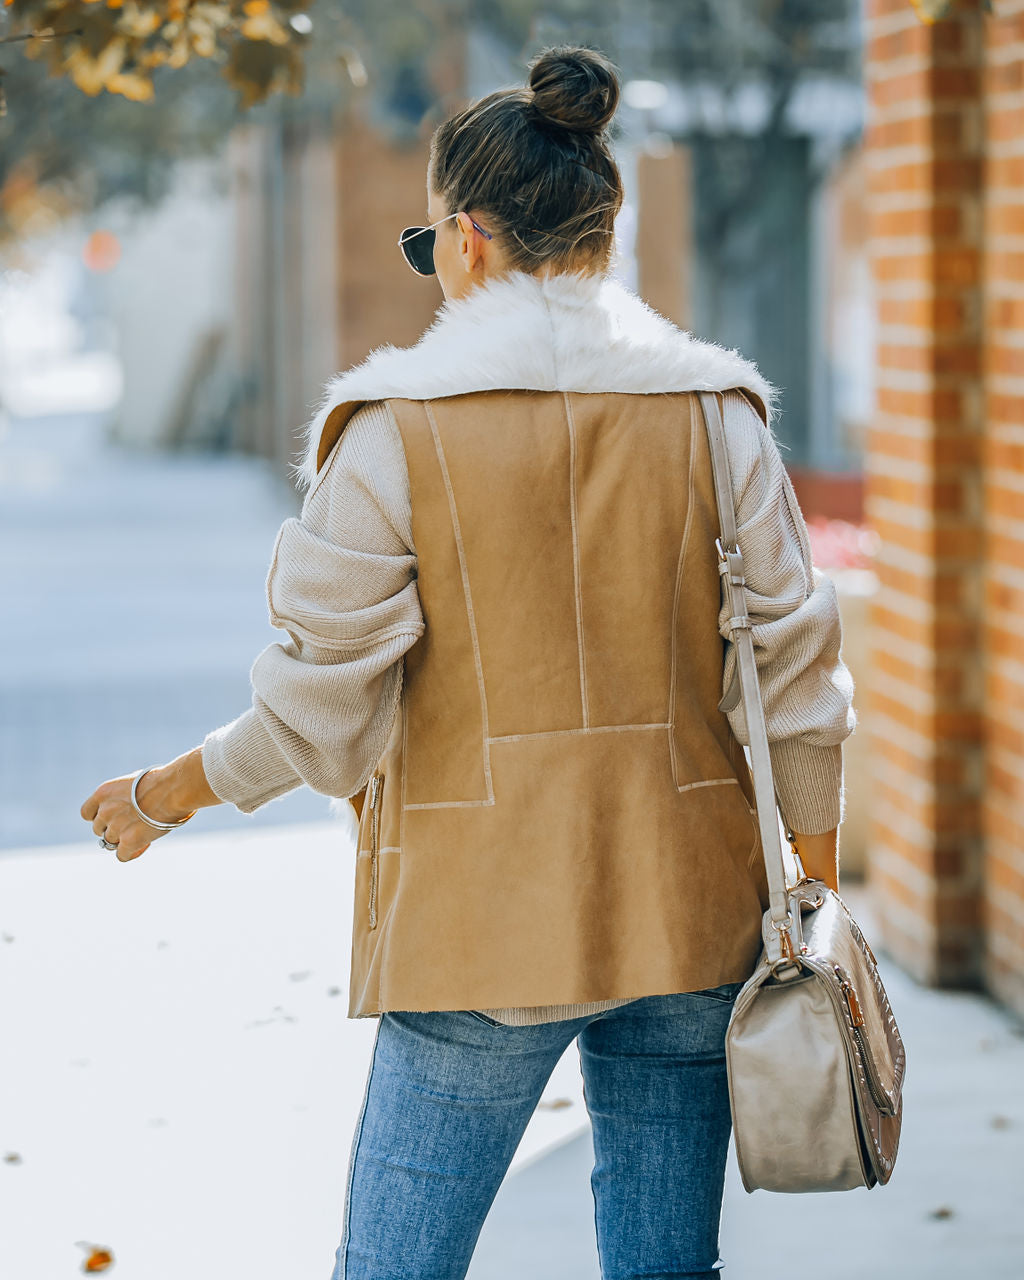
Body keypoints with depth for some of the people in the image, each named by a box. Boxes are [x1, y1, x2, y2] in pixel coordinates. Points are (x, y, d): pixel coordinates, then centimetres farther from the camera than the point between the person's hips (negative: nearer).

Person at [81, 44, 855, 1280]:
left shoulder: (397, 425, -9)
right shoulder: (714, 410, 0)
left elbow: (322, 699, -7)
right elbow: (796, 677, 1)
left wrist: (166, 793, 10)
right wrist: (819, 907, 10)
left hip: (482, 924, -3)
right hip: (688, 913, 3)